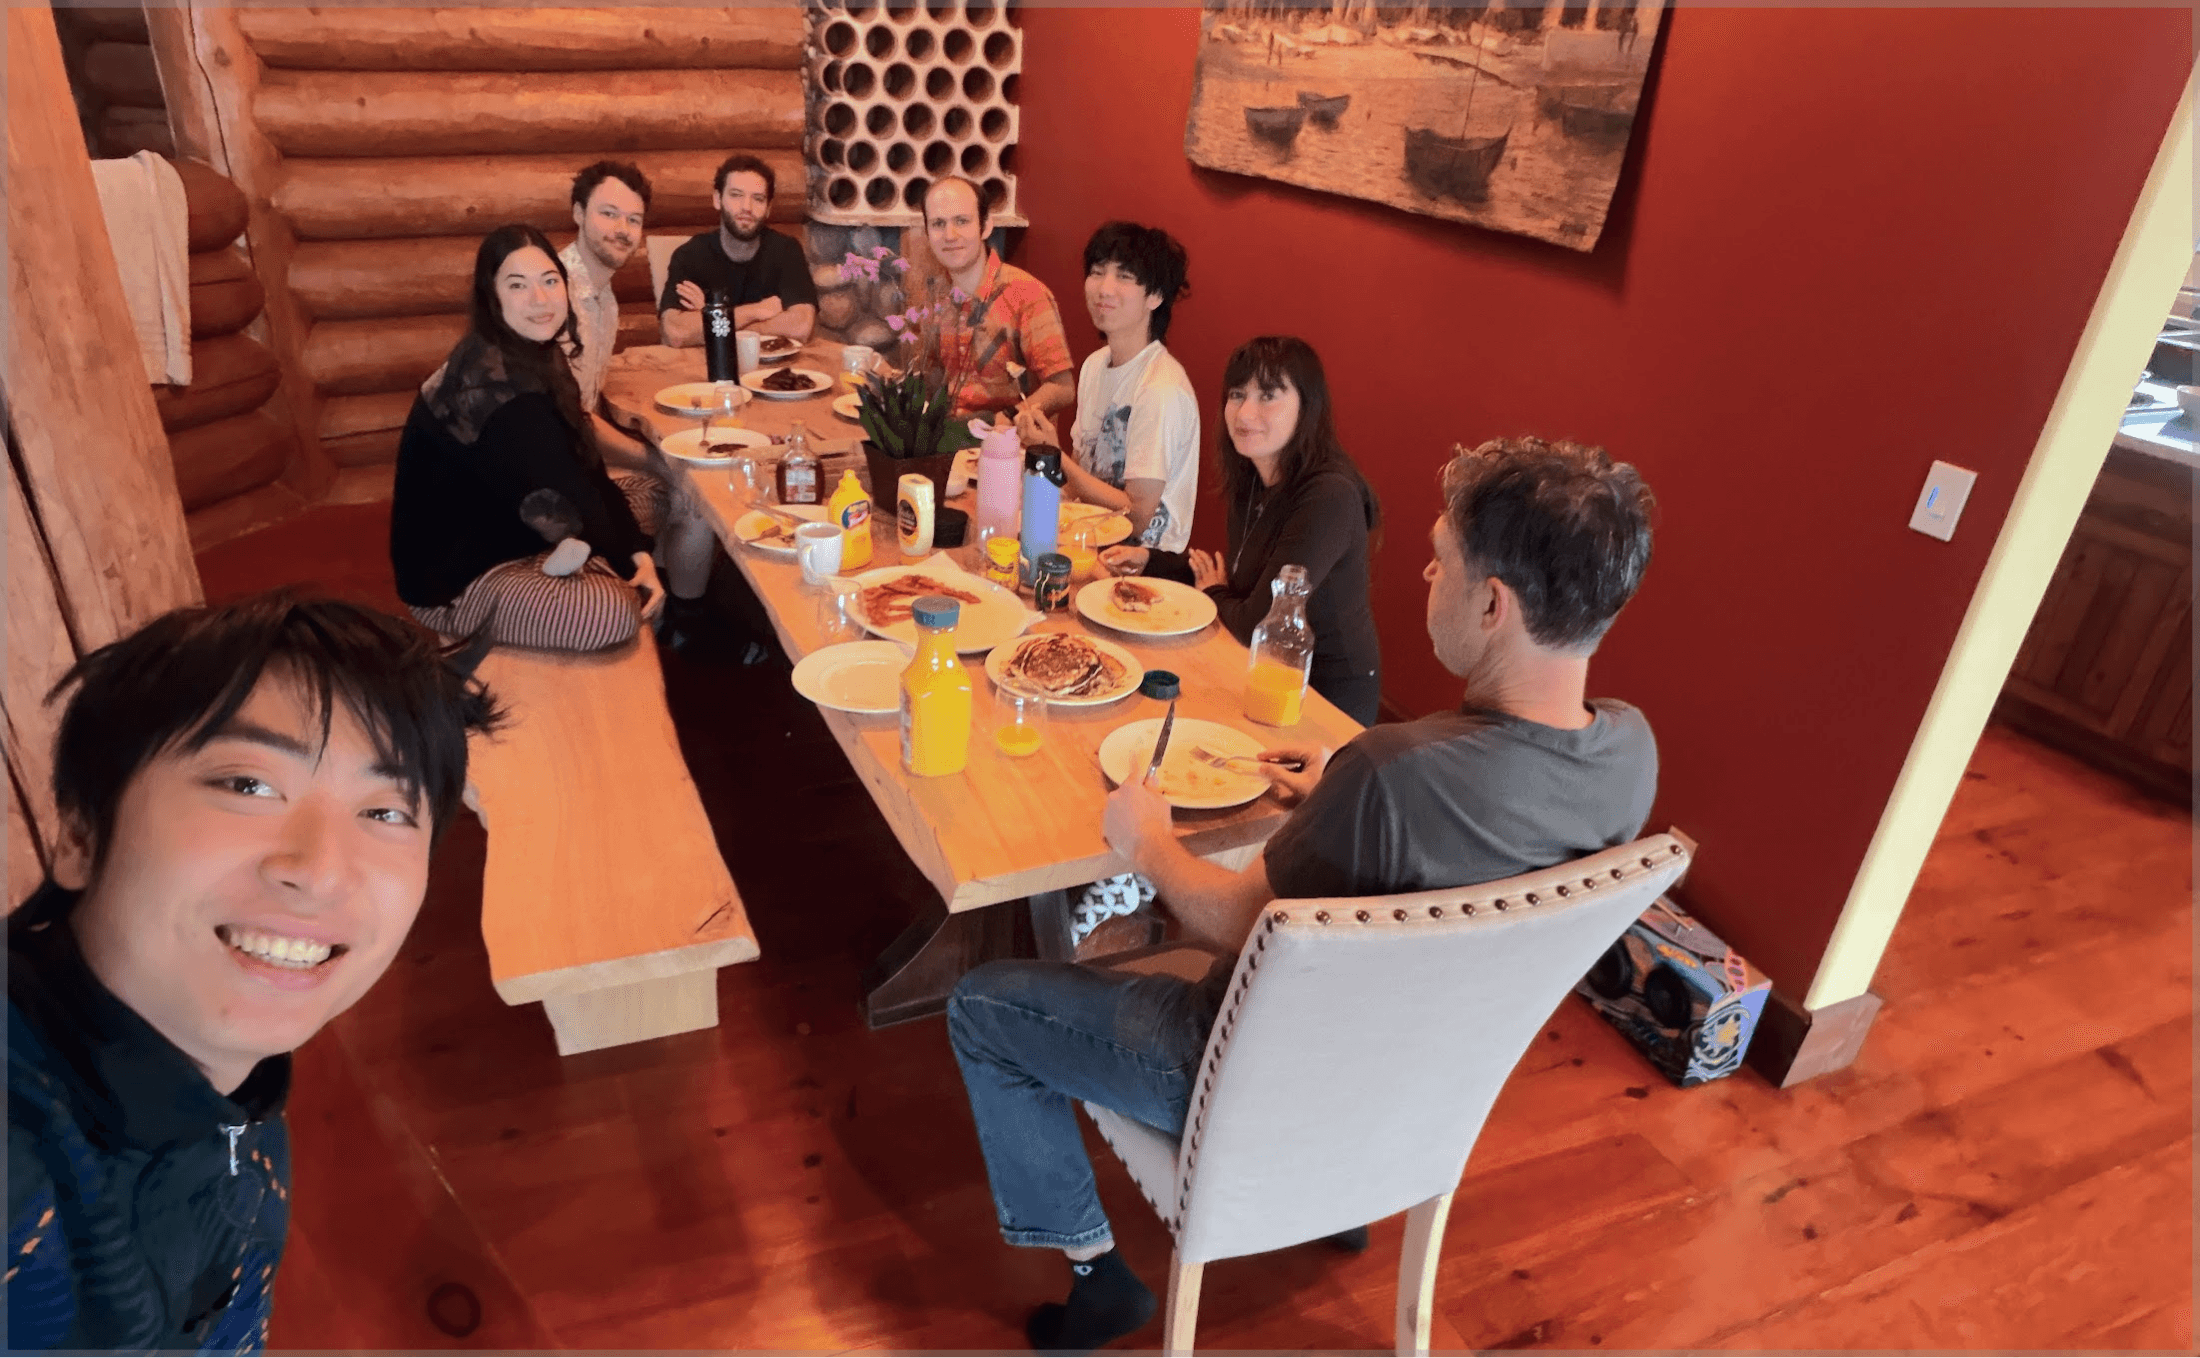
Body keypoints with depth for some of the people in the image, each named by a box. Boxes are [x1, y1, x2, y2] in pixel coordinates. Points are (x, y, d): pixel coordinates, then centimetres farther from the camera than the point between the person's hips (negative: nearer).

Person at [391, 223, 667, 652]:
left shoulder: (531, 351, 0)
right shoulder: (497, 385, -29)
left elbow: (584, 464, 0)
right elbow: (568, 497, -24)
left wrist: (639, 552, -10)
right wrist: (632, 562, -10)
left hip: (506, 524, 10)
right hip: (455, 572, -9)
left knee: (651, 491, 10)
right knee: (618, 612, -30)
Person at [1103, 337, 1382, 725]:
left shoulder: (1330, 497, -28)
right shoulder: (1252, 480, 0)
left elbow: (1257, 625, -27)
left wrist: (1214, 594, -5)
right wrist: (1149, 560, 5)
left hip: (1328, 696, -7)